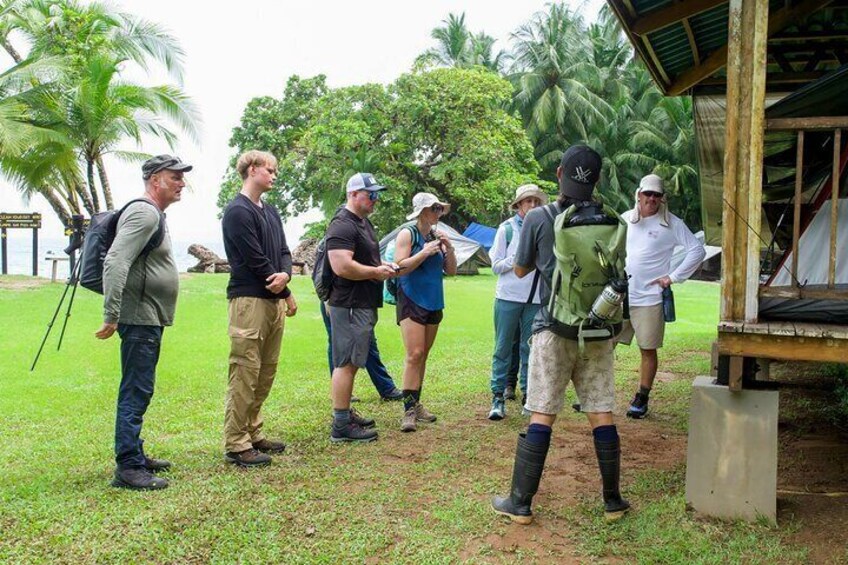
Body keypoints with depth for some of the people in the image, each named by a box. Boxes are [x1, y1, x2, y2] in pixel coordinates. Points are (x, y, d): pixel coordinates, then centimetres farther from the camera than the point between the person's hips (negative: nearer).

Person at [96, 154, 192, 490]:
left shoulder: (155, 216, 18)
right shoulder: (144, 213, -14)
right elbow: (114, 263, -24)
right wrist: (111, 317, -26)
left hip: (149, 320, 10)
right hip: (140, 319, -10)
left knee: (138, 392, 16)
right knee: (135, 393, -8)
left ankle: (135, 456, 26)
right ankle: (128, 469, -3)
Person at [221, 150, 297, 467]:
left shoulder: (270, 211, 18)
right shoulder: (238, 211, -9)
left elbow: (283, 251, 14)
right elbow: (257, 260, -13)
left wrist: (285, 274, -10)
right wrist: (287, 294, -5)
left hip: (273, 301, 9)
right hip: (249, 300, -9)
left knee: (266, 373, 13)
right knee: (245, 375, -6)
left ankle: (253, 433, 23)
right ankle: (236, 445, -1)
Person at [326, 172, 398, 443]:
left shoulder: (363, 222, 18)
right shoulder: (342, 225, -16)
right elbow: (342, 266, -27)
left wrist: (382, 265, 11)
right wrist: (376, 272, -16)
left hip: (363, 304, 11)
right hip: (350, 306, -11)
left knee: (351, 362, 17)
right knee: (346, 363, -7)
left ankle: (345, 414, 27)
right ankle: (341, 425, -2)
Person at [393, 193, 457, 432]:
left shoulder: (437, 235, 9)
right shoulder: (407, 234, -6)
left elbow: (451, 271, 10)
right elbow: (399, 268, -13)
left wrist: (449, 248, -6)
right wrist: (425, 252, -20)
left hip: (434, 303, 6)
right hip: (412, 302, -6)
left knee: (423, 356, 10)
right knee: (414, 354, -13)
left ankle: (416, 404, 18)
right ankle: (408, 410, -9)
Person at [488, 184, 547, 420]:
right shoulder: (507, 228, 0)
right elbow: (496, 266, -1)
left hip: (536, 299, 2)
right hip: (508, 296, -2)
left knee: (530, 348, 9)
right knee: (503, 348, 2)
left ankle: (528, 394, 18)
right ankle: (498, 396, 8)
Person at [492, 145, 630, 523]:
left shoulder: (538, 218, -7)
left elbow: (521, 270, 5)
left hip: (554, 330, -2)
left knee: (542, 416, 1)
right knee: (602, 414, 9)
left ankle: (520, 503, 7)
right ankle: (613, 501, 19)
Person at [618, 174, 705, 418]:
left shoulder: (671, 224, -3)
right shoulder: (625, 219, 8)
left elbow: (697, 250, -4)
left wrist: (673, 277, -7)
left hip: (649, 298, -3)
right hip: (619, 295, 4)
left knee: (648, 350, 4)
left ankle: (641, 399, 16)